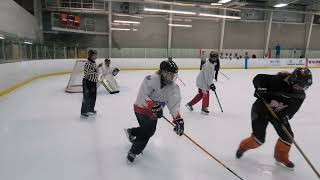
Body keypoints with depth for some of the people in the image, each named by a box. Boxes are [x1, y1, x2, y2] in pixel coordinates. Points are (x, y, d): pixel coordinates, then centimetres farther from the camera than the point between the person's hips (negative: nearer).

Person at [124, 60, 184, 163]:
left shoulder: (173, 88, -9)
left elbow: (174, 104, -14)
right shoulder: (152, 80, -26)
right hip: (141, 108, -7)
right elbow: (142, 96, -29)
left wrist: (178, 119, -26)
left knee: (150, 130, 14)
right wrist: (153, 105, -37)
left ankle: (131, 132, 42)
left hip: (153, 112, 7)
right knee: (147, 131, -10)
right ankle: (133, 152, 12)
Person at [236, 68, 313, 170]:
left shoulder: (300, 95, -9)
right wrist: (260, 88, -37)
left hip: (278, 113, 6)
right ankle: (243, 146, 20)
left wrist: (285, 116, -32)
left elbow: (292, 110, -12)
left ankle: (281, 157, 25)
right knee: (259, 138, -10)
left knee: (287, 136, 1)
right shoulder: (278, 80, -26)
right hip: (261, 109, -6)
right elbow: (258, 78, -20)